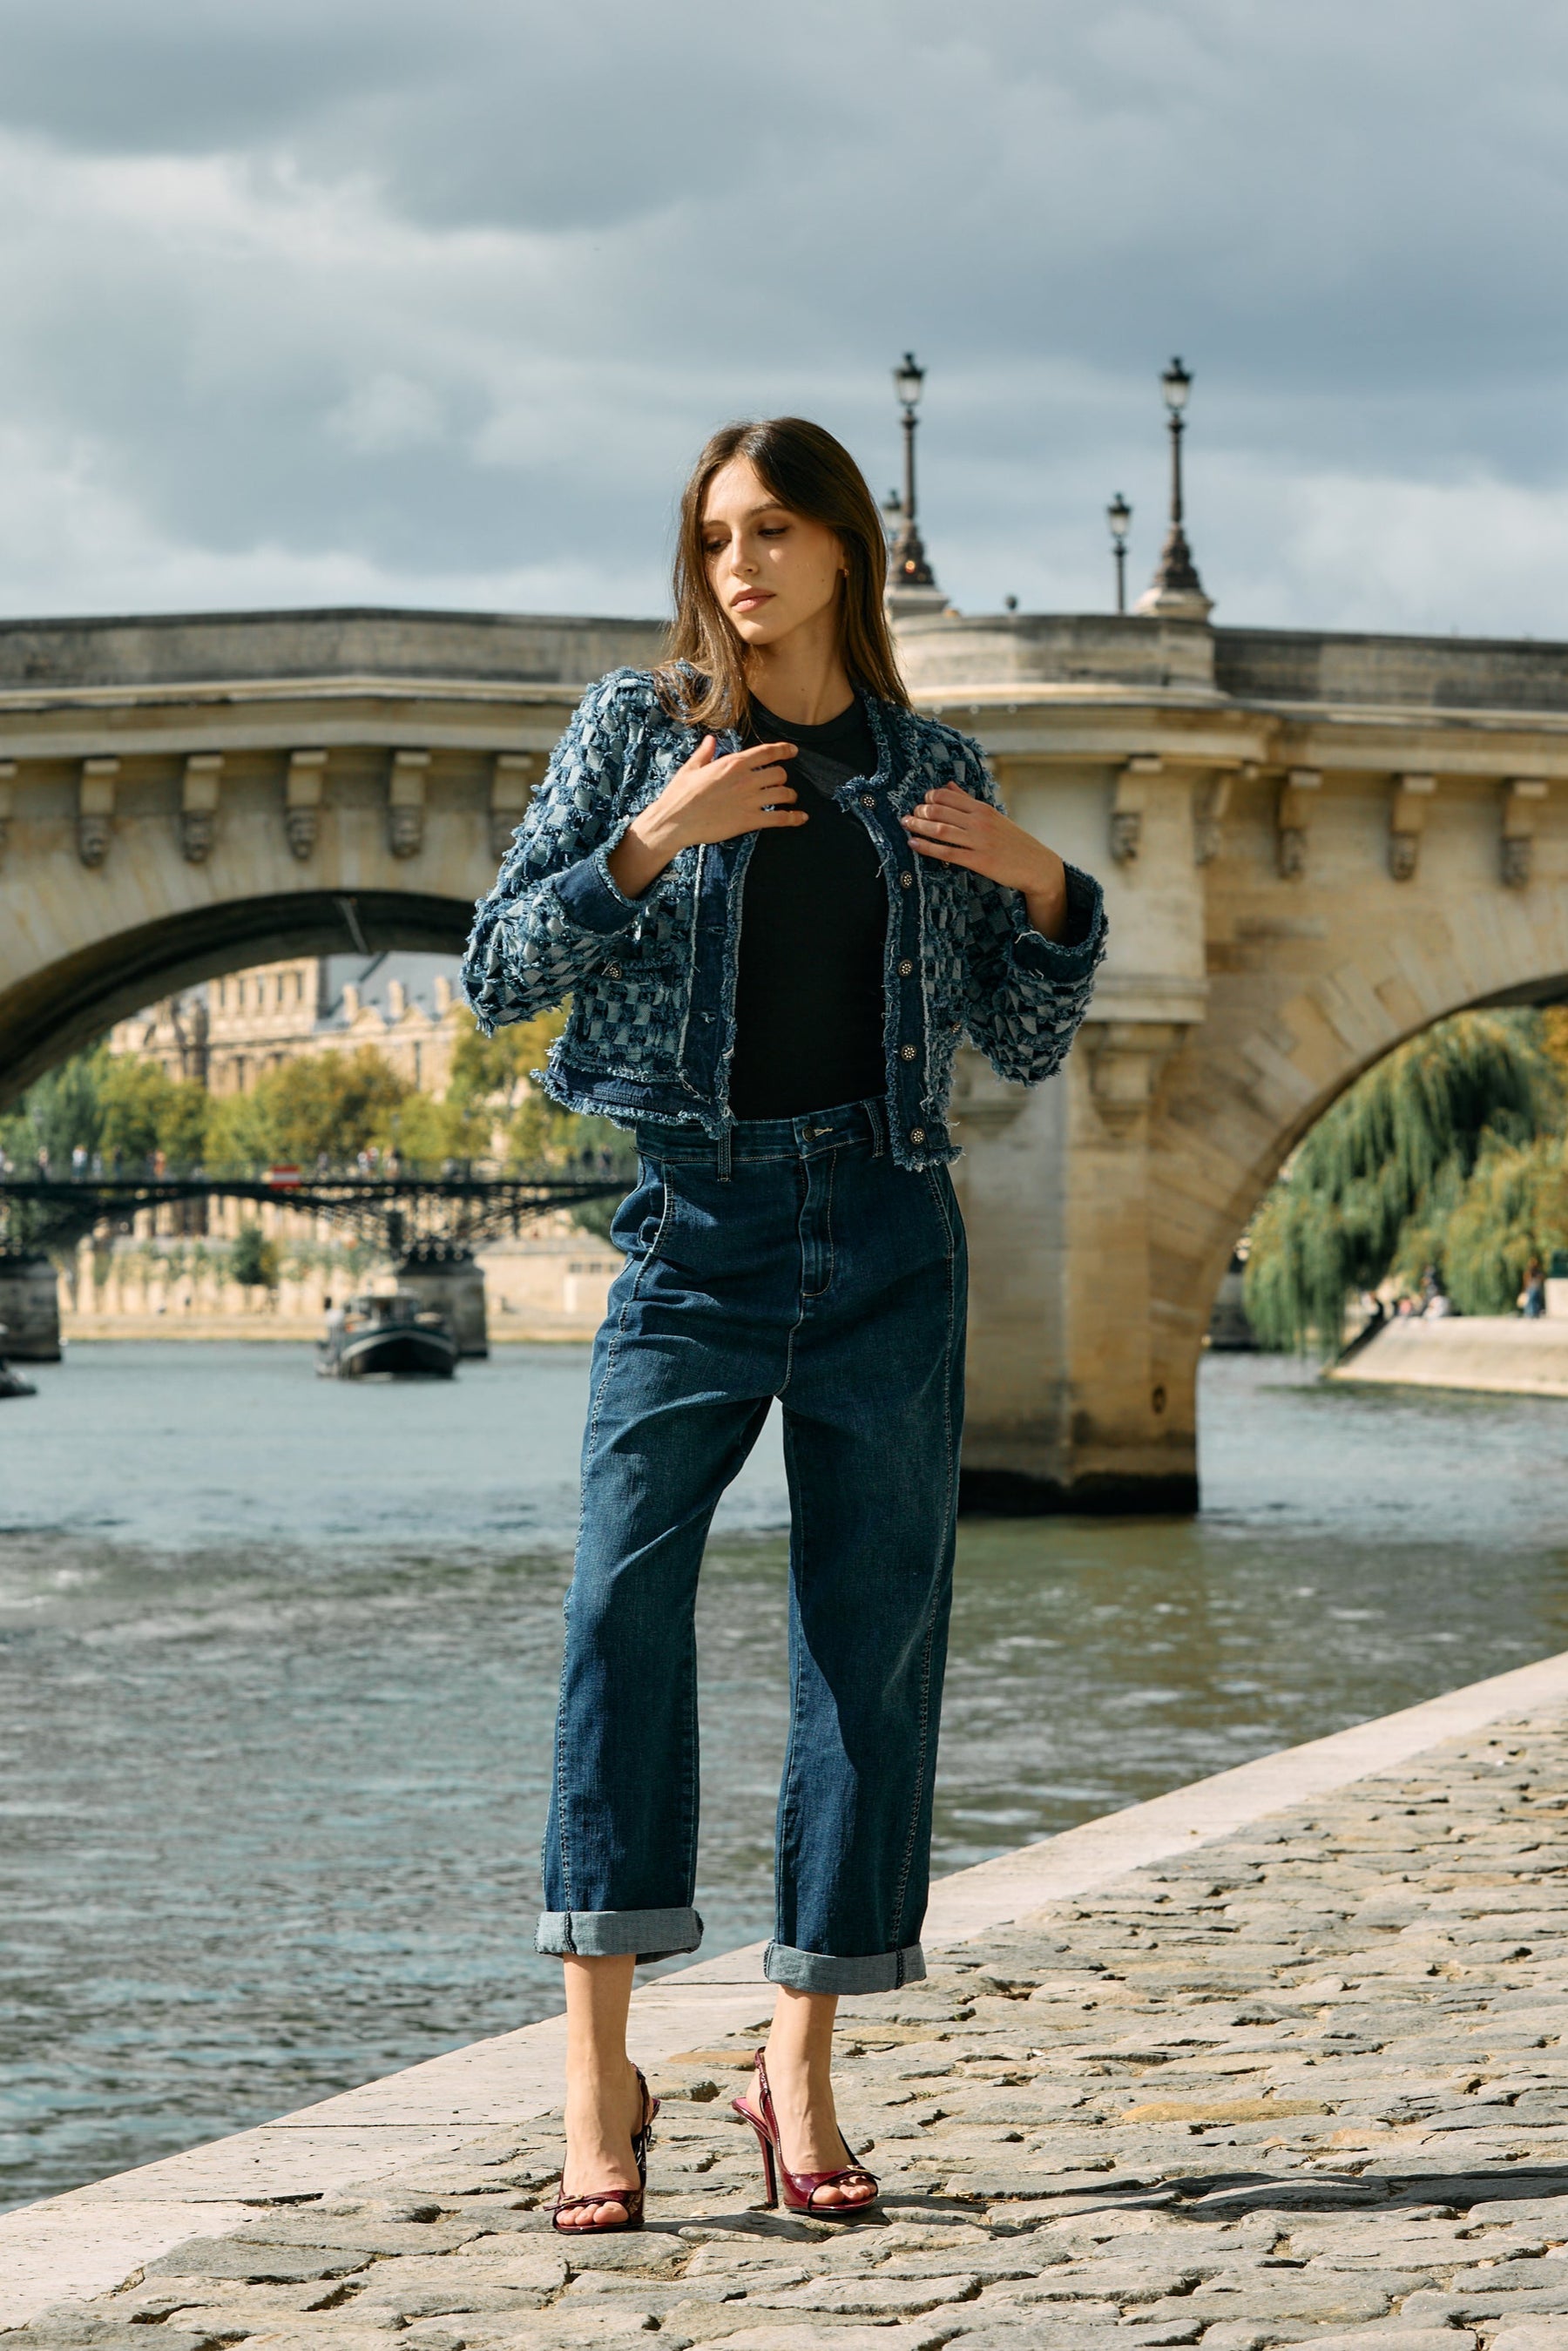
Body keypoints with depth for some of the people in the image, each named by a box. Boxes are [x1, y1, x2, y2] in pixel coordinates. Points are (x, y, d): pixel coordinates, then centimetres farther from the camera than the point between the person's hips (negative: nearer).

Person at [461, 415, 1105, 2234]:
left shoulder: (935, 775, 12)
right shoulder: (634, 730, 7)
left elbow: (1026, 1048, 15)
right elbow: (499, 974, 2)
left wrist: (1042, 887, -3)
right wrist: (647, 844, -11)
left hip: (889, 1240, 3)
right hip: (697, 1221, -2)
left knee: (876, 1635, 0)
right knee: (626, 1584, -21)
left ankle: (801, 2068, 9)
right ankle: (598, 2070, -21)